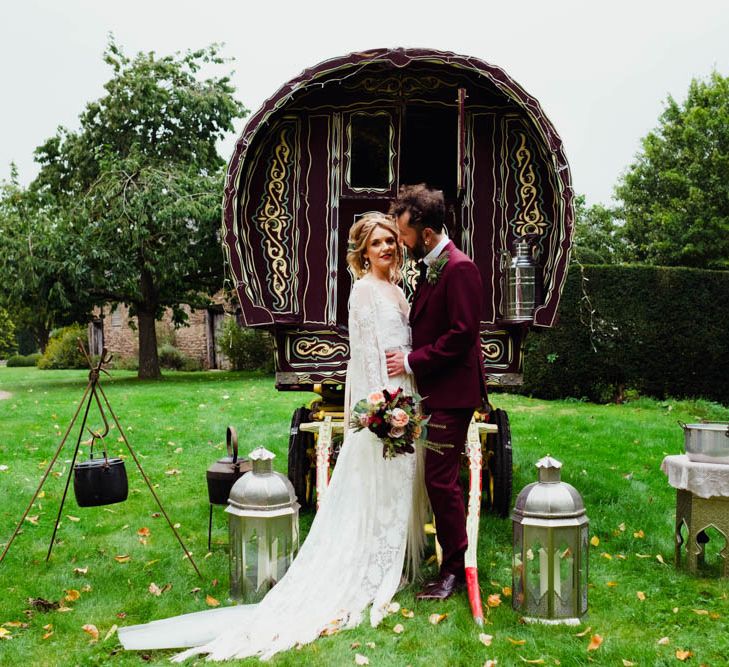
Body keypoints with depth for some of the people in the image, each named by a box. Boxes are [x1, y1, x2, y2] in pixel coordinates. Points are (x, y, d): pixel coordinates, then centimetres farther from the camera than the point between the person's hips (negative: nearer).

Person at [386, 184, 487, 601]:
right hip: (434, 390, 10)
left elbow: (462, 333, -21)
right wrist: (410, 358, 8)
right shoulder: (431, 267, 15)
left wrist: (412, 362, -16)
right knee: (440, 478, 15)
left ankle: (455, 569, 8)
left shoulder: (460, 269, -16)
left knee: (442, 480, -5)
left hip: (452, 393, -10)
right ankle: (453, 559, 27)